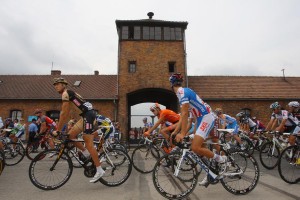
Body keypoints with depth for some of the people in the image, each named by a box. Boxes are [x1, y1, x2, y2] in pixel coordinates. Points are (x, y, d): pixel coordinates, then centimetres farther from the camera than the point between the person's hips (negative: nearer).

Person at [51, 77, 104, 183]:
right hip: (86, 115, 10)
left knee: (88, 143, -9)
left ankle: (99, 170, -3)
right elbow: (66, 114, 25)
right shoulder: (68, 94, 24)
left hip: (89, 114, -10)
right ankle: (86, 154, 18)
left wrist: (57, 130, -6)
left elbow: (63, 114, -11)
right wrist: (59, 128, 25)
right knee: (71, 135, 10)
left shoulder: (66, 93, -6)